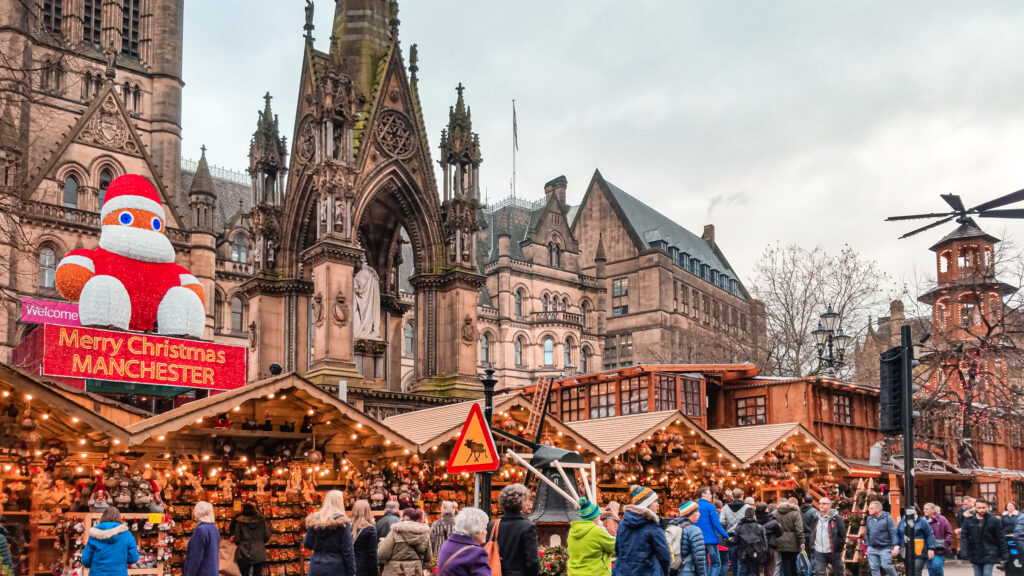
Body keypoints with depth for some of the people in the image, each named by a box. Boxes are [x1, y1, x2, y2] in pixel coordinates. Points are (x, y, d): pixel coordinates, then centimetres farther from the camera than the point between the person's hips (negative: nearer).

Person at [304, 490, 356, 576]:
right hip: (336, 569, -4)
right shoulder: (342, 522, -7)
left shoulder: (314, 520, 4)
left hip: (316, 566, 4)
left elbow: (308, 545, 8)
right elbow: (348, 550, -9)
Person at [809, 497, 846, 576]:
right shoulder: (816, 518, 10)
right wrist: (812, 546, 9)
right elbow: (812, 533, 17)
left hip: (833, 552, -3)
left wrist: (840, 548, -8)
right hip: (819, 552, 3)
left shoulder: (836, 518, -4)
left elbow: (842, 534, -4)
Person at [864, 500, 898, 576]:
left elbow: (893, 533, -11)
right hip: (872, 549, 5)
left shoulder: (887, 518, -7)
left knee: (886, 566, -9)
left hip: (885, 548, -5)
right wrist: (867, 545, 14)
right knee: (874, 568, 2)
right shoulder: (869, 519, 10)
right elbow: (867, 534, 18)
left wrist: (896, 546, -19)